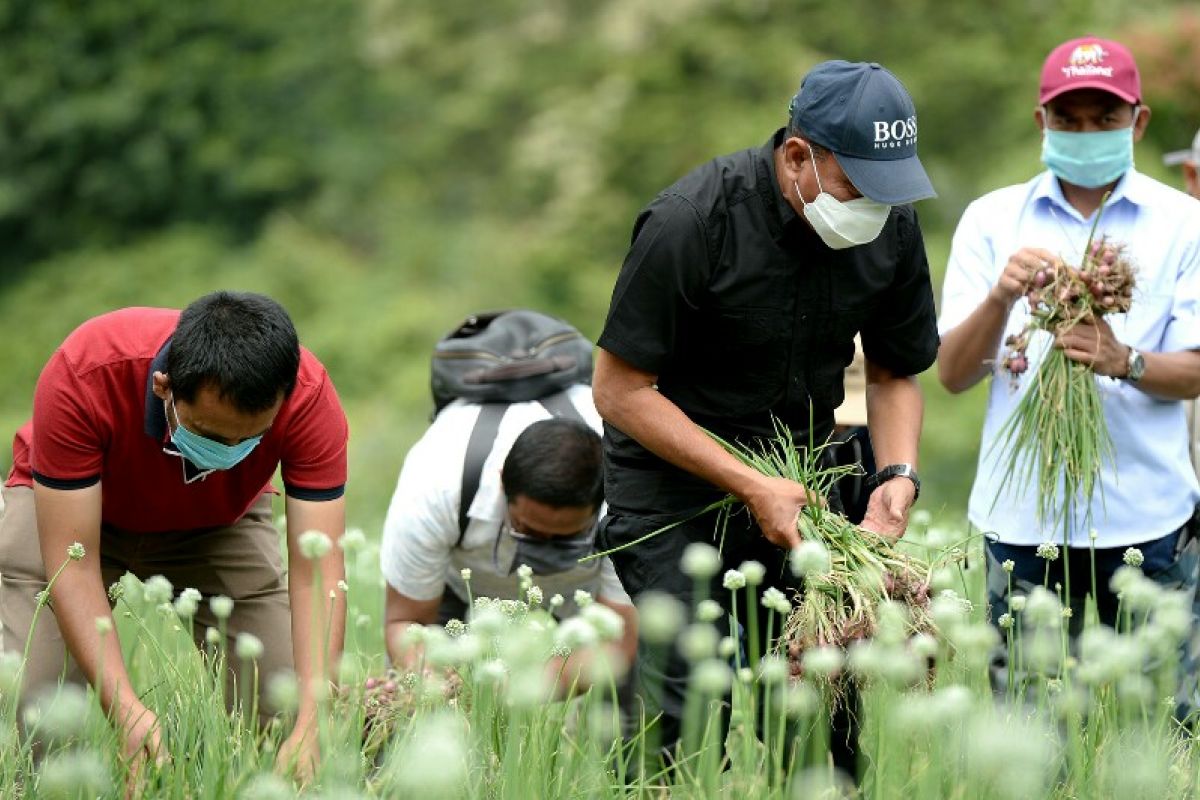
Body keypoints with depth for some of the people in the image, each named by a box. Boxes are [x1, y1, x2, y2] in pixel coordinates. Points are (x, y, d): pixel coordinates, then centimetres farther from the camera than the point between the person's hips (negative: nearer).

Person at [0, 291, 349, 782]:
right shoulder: (82, 377, -41)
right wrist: (126, 712, -51)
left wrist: (309, 728, -49)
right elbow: (71, 565, -39)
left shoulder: (309, 397, -36)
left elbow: (317, 572, -36)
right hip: (66, 499, -2)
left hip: (219, 521, 2)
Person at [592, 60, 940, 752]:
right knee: (690, 709, -12)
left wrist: (899, 474, -12)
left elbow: (894, 374, 8)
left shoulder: (893, 227, -7)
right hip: (673, 482, -4)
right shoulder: (689, 223, -23)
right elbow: (620, 392, -17)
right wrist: (751, 487, -21)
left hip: (802, 479, 4)